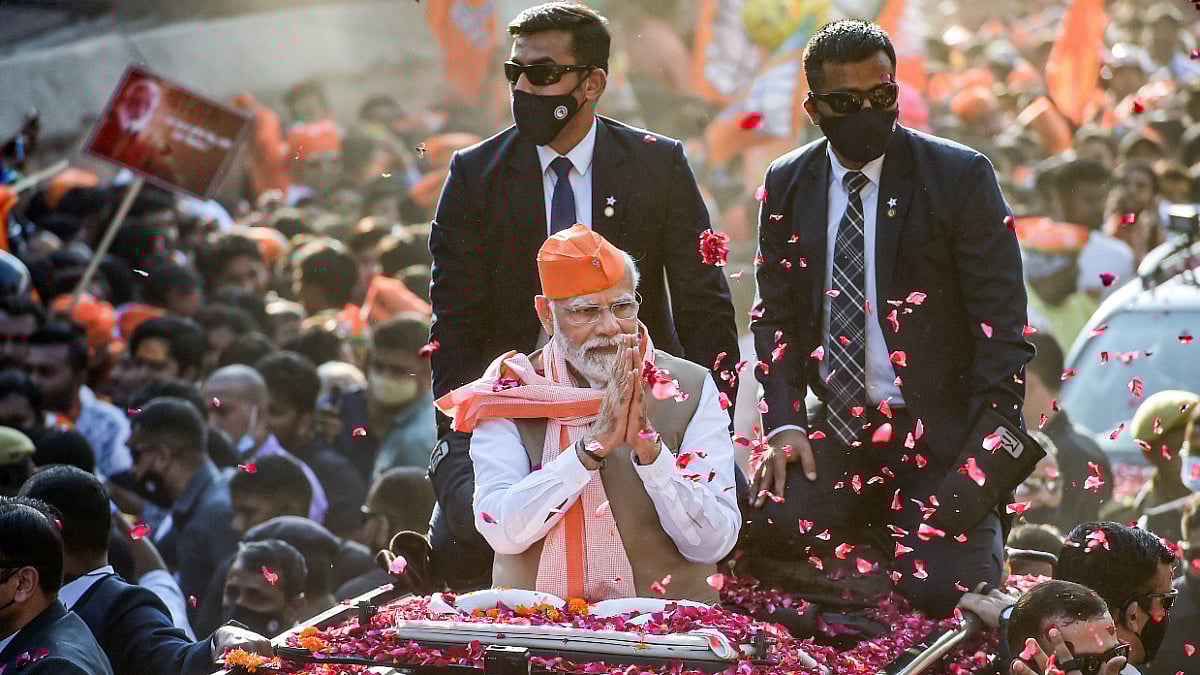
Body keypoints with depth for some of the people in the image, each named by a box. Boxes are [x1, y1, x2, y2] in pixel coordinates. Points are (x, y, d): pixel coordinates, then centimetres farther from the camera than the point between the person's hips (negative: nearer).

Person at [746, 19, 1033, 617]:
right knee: (771, 530, -25)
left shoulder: (959, 175, -4)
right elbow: (776, 314, 12)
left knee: (938, 591, -19)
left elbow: (1001, 318, -5)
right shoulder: (787, 184, 8)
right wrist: (784, 424, -4)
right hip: (837, 429, 3)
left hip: (938, 426, -3)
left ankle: (979, 530, 16)